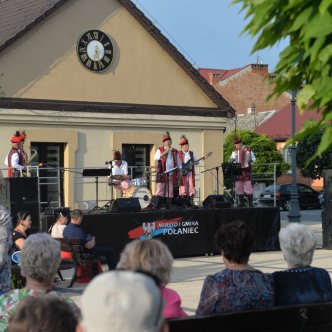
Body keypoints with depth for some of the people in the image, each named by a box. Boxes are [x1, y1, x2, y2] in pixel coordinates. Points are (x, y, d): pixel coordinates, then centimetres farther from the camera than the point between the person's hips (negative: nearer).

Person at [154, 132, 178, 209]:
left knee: (170, 191, 3)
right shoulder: (160, 150, 8)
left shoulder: (175, 152, 16)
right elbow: (156, 158, -9)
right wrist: (165, 152, -13)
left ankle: (168, 207, 7)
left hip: (172, 174, 3)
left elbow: (178, 163, 18)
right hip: (162, 173, -3)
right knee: (160, 190, -8)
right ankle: (156, 207, -9)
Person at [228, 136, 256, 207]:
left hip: (246, 170, -4)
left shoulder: (248, 150, 5)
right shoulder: (234, 151, 17)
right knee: (239, 187, 2)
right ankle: (241, 203, 8)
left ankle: (251, 203, -8)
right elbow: (232, 158, 7)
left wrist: (250, 161, -15)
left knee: (248, 187, -10)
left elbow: (254, 158, 6)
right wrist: (230, 160, -15)